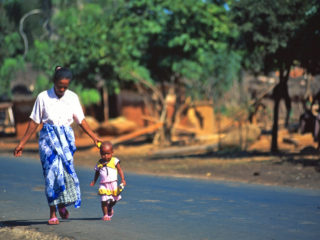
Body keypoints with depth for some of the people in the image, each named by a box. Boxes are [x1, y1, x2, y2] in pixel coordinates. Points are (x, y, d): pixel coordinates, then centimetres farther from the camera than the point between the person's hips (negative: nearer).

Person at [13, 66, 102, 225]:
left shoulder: (72, 97, 5)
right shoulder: (43, 97, -1)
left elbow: (81, 120, 10)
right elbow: (34, 122, 4)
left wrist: (93, 136, -1)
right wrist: (22, 143, 4)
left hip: (66, 137, 2)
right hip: (48, 137, -2)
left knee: (66, 169, -7)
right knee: (52, 171, -10)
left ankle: (62, 204, 20)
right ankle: (53, 214, -6)